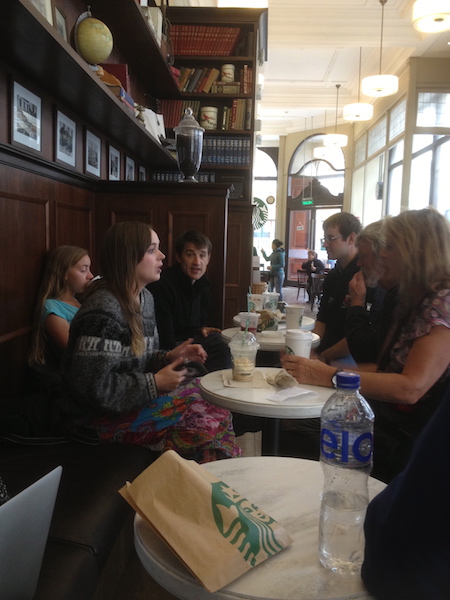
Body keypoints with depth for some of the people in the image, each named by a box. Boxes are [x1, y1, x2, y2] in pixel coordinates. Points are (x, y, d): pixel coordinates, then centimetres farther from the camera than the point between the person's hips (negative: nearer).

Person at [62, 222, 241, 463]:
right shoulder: (103, 311, -23)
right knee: (205, 426, -18)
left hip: (136, 397, 9)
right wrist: (154, 383, -19)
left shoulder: (145, 298, 7)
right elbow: (93, 386, -25)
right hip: (102, 416, -9)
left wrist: (169, 357, -4)